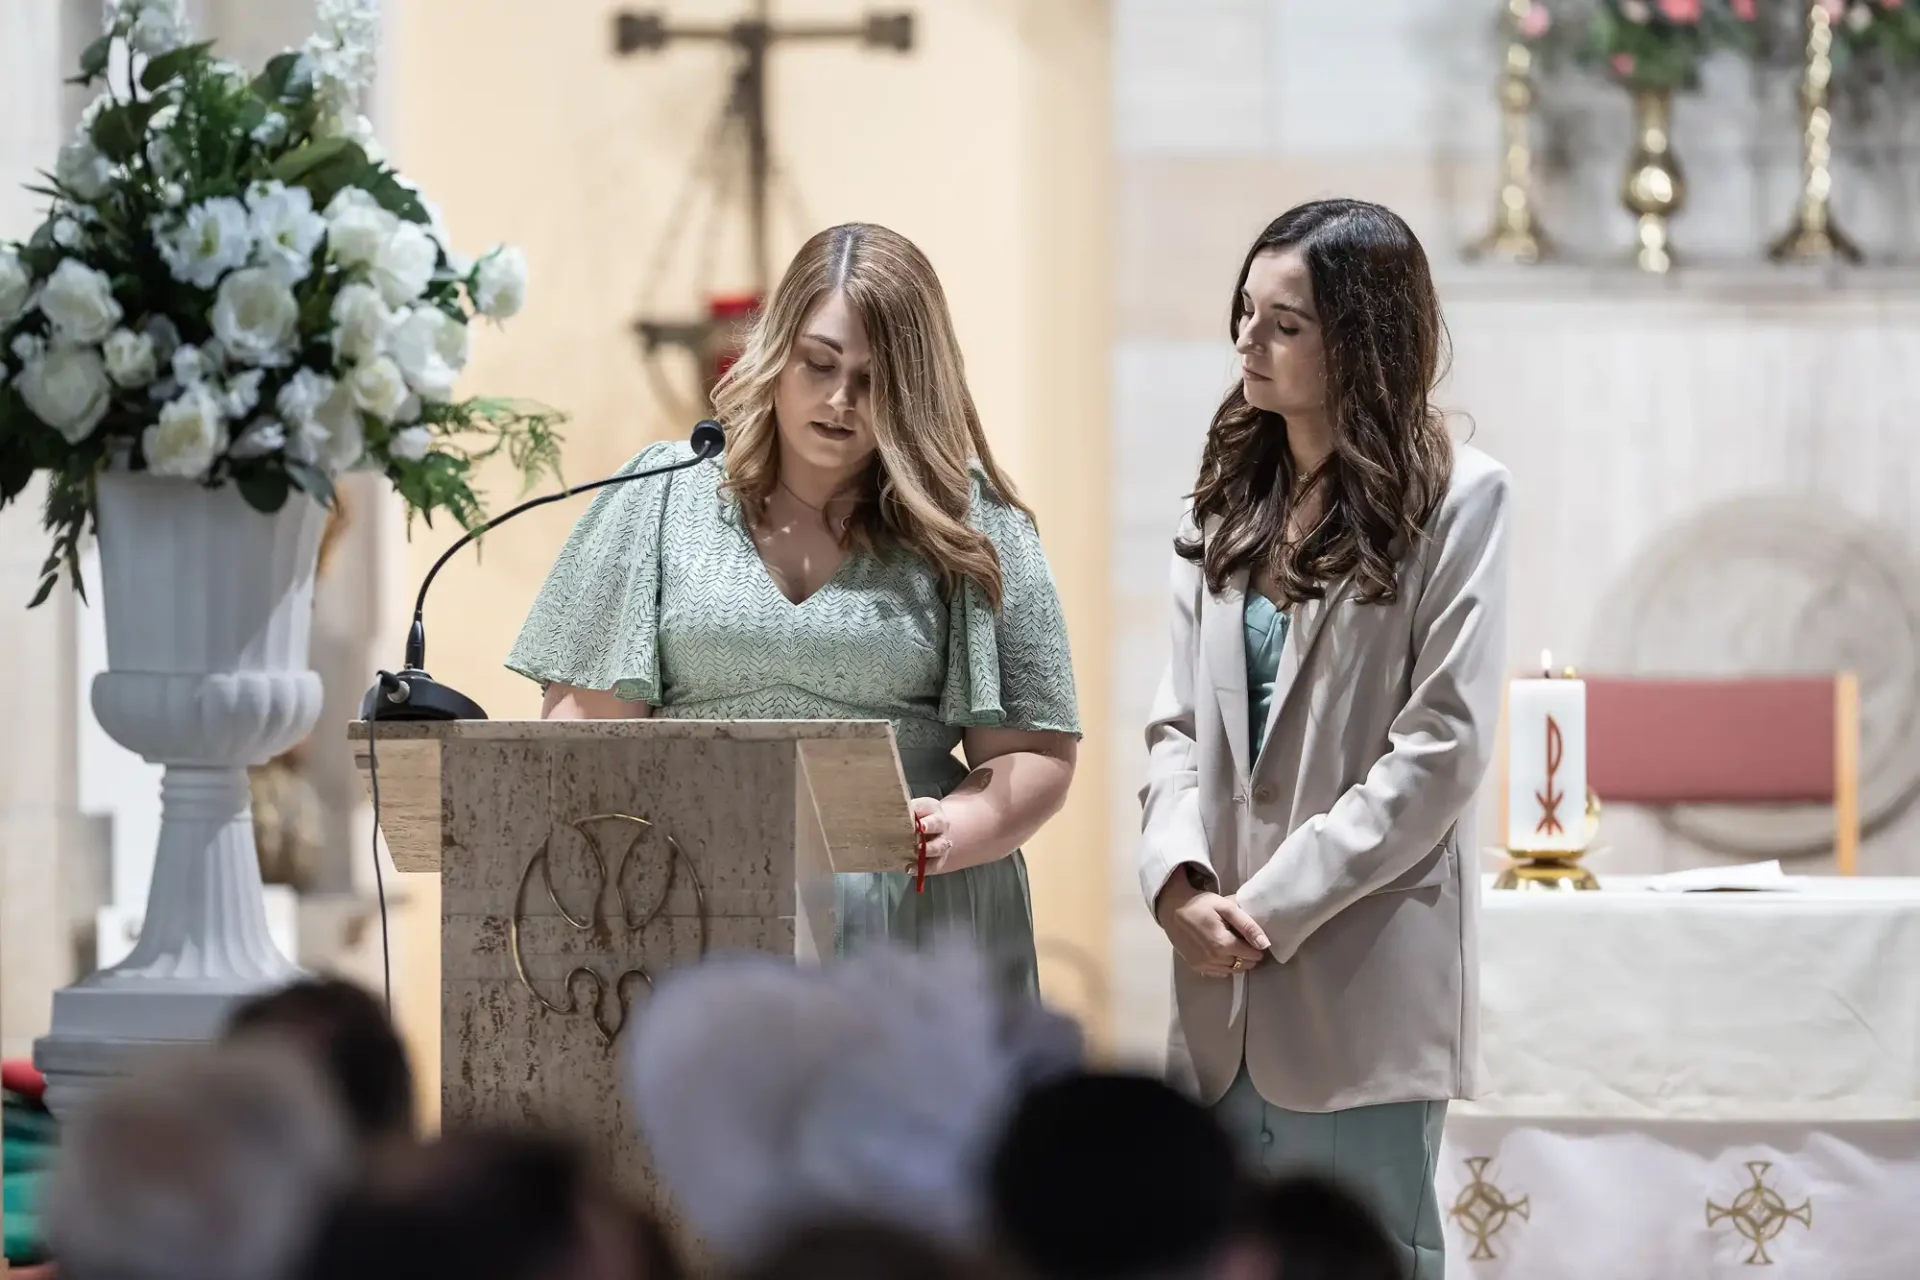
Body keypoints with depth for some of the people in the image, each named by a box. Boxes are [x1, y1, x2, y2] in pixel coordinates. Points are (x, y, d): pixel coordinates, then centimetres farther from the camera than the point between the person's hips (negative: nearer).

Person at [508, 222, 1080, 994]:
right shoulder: (662, 501, 11)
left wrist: (949, 834, -14)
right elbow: (591, 715, 8)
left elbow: (1035, 754, 6)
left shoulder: (971, 530, 7)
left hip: (911, 940, -1)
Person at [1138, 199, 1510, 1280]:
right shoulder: (1232, 497, 13)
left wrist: (1273, 904, -14)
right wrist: (1179, 875, -9)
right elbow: (1182, 720, 10)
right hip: (1229, 991, 6)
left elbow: (1442, 746, -12)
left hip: (1362, 987, -6)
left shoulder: (1453, 500, -6)